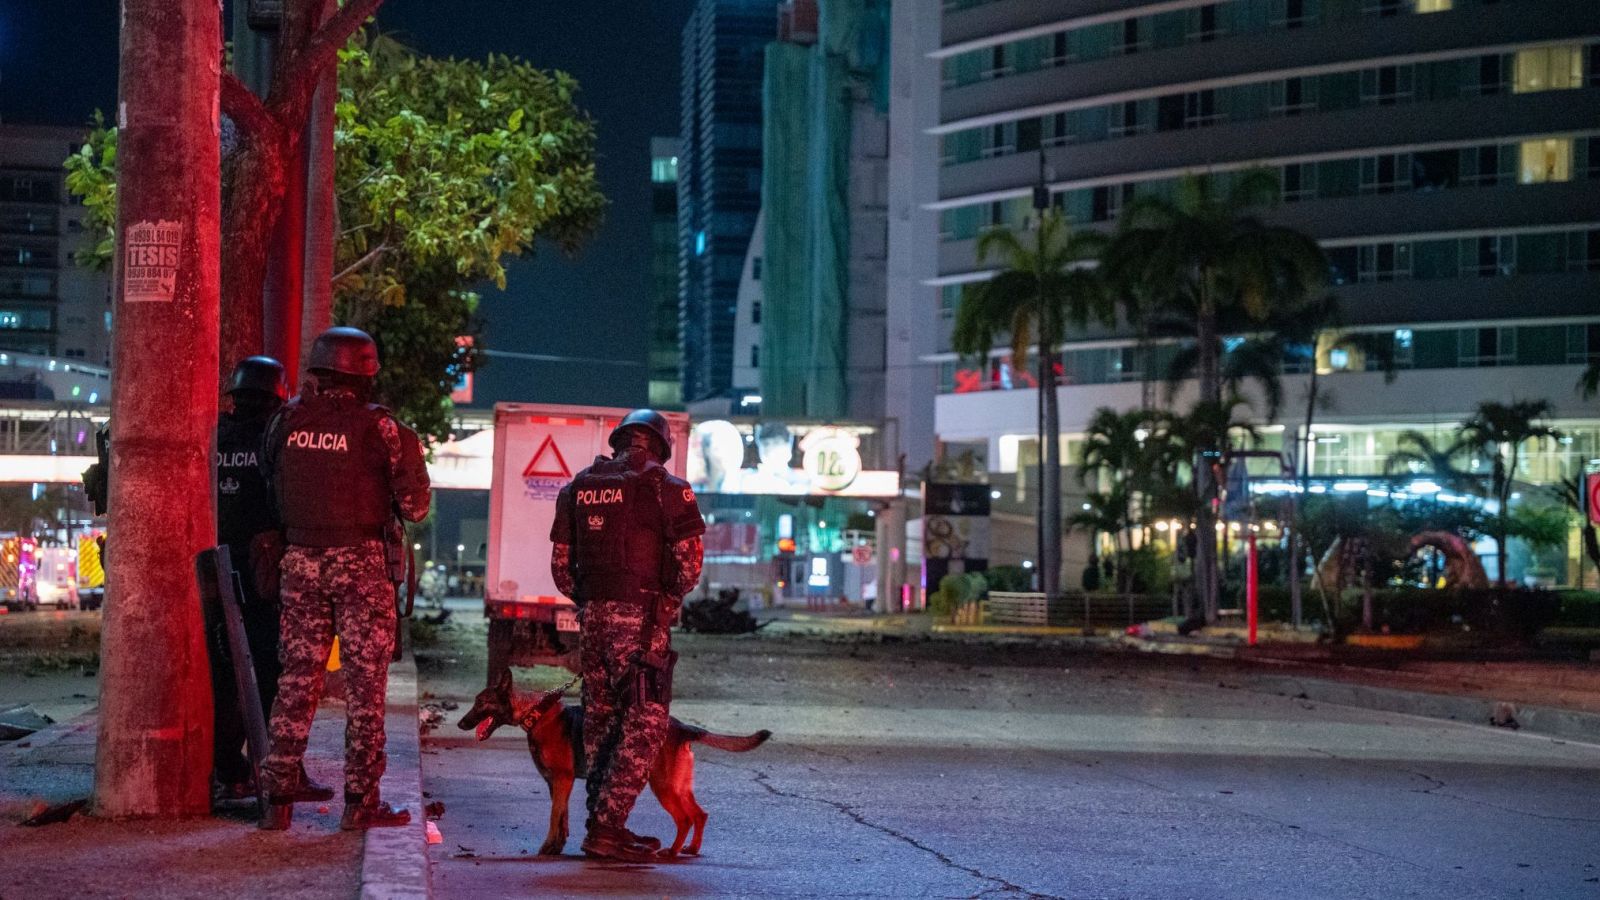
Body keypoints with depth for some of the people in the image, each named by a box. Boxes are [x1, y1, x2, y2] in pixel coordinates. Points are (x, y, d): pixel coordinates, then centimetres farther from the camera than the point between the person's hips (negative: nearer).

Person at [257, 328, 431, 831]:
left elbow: (268, 481, 10)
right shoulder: (379, 427, -9)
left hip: (301, 561, 4)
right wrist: (412, 458, 12)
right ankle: (360, 801, 3)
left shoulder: (287, 420, 2)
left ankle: (278, 799, 9)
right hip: (362, 563, -4)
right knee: (365, 681, 3)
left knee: (297, 677, 9)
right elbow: (413, 508, -4)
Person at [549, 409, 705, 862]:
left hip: (592, 616, 6)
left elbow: (560, 561, 12)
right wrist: (671, 598, 9)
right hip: (641, 619, -6)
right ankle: (606, 828, -8)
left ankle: (603, 824, 20)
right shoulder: (666, 488, -4)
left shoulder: (579, 487, 12)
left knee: (600, 719, 15)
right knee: (644, 725, -1)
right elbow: (690, 560, -8)